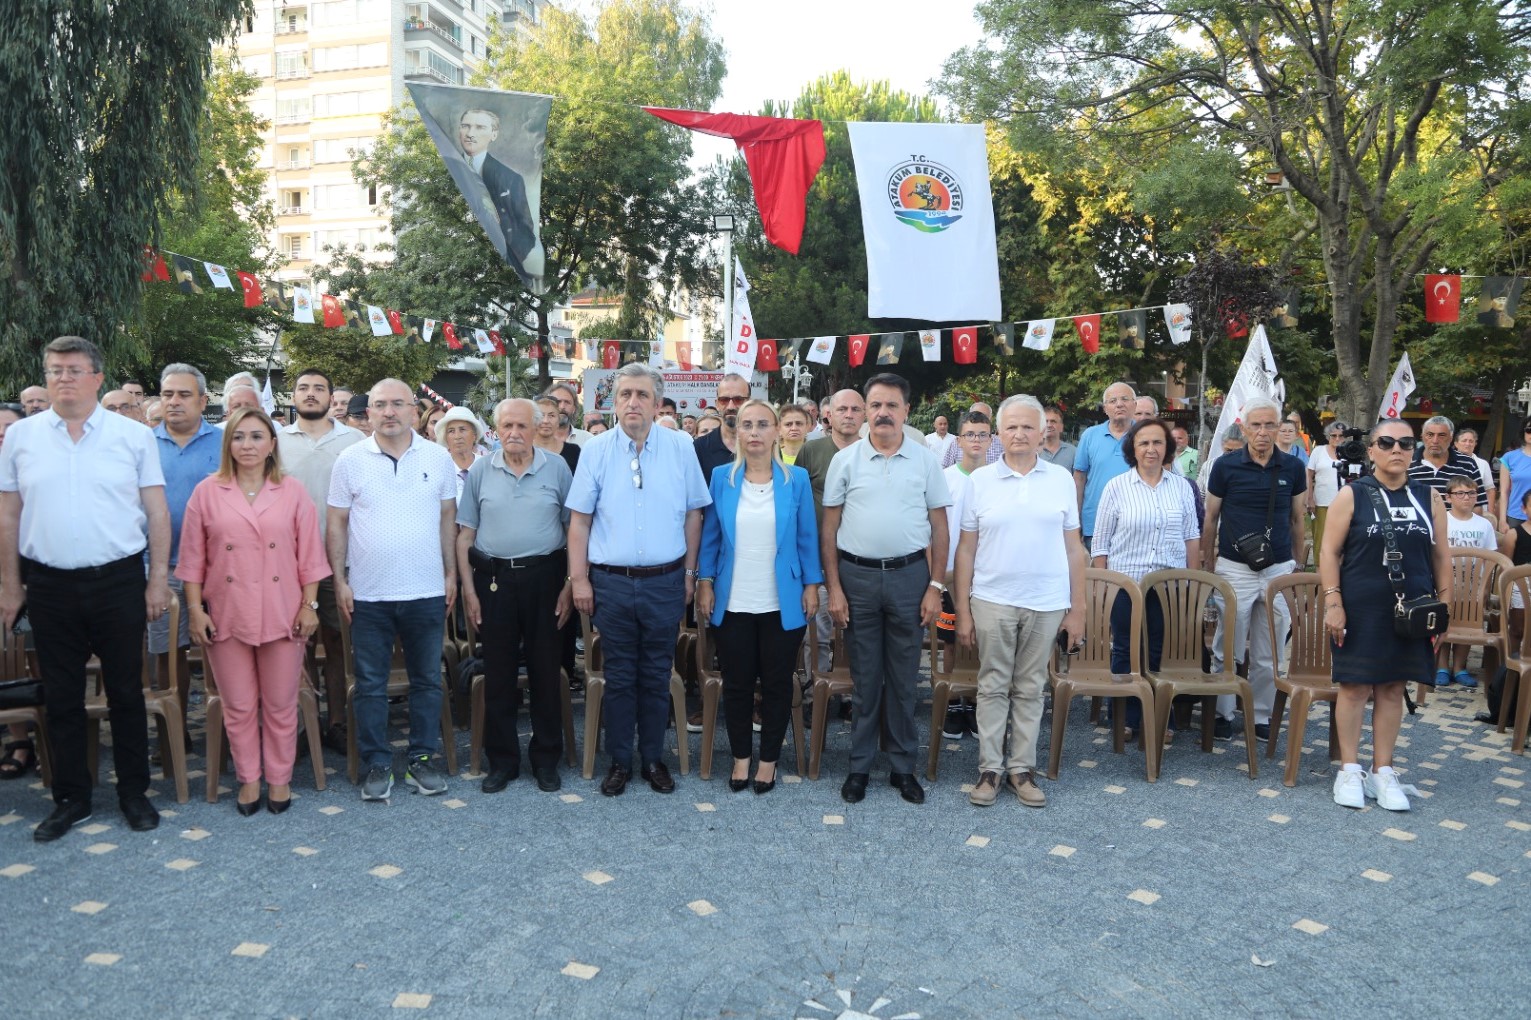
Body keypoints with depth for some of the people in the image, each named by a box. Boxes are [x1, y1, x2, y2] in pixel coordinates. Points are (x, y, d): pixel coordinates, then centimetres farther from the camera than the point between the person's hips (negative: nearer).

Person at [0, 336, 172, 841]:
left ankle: (134, 792, 20)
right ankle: (71, 797, 24)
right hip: (50, 586, 2)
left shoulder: (134, 435, 0)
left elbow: (157, 513, 0)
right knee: (61, 698, 11)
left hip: (119, 581, -2)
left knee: (126, 692, 7)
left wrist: (159, 580, -3)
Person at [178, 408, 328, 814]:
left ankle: (280, 779, 22)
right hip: (227, 614, 1)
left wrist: (309, 604, -2)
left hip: (282, 613, 0)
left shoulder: (293, 492, 2)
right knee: (239, 706, 9)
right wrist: (195, 609, -1)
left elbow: (309, 555, 2)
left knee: (281, 705, 7)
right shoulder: (207, 492, 2)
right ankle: (249, 779, 23)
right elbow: (193, 558, 3)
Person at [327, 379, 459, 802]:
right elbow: (337, 523, 2)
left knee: (427, 680, 9)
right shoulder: (350, 461, 0)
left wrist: (451, 573, 4)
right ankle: (377, 764, 19)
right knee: (370, 684, 7)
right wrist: (339, 580, -2)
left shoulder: (438, 458, 2)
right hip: (368, 594, -1)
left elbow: (448, 519, 8)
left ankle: (422, 759, 22)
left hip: (427, 592, 1)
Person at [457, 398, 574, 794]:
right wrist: (468, 588, 0)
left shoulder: (557, 468, 0)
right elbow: (465, 534, 5)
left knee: (545, 670, 6)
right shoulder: (480, 471, 3)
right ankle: (502, 760, 19)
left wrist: (570, 585, -4)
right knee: (498, 672, 7)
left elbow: (574, 529, 1)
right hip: (493, 578, 1)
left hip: (544, 577, -1)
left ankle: (546, 759, 19)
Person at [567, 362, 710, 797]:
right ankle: (619, 761, 22)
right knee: (619, 677, 9)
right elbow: (579, 520, 1)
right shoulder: (596, 451, 0)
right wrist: (578, 579, -3)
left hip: (665, 581, 0)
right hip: (611, 582, 0)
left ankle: (654, 758, 25)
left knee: (657, 677, 11)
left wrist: (689, 573, 4)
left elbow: (693, 514, 5)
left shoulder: (681, 448, 0)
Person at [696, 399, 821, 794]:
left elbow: (807, 538, 1)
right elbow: (709, 536, 4)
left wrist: (812, 585, -3)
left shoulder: (796, 480, -1)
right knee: (736, 683, 9)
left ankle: (769, 759, 24)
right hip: (732, 603, 1)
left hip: (782, 603, 0)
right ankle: (740, 756, 26)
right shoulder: (721, 478, 1)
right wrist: (705, 583, -1)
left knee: (777, 684, 8)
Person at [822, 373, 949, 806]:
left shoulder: (926, 460, 2)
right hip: (856, 576, 0)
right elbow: (829, 527, 2)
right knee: (864, 677, 8)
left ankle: (903, 766, 21)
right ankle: (859, 765, 21)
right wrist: (833, 587, -3)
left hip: (909, 575, 0)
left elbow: (939, 527, 3)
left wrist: (936, 587, -2)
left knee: (903, 678, 9)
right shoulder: (845, 460, 1)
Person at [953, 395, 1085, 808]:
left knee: (1030, 689, 9)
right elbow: (966, 548, 2)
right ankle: (990, 768, 15)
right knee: (993, 687, 6)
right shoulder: (980, 480, 2)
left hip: (1046, 603, 1)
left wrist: (1077, 609, 3)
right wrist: (962, 611, -1)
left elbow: (1073, 547, 7)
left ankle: (1022, 769, 19)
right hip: (991, 600, -1)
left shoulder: (1061, 480, 5)